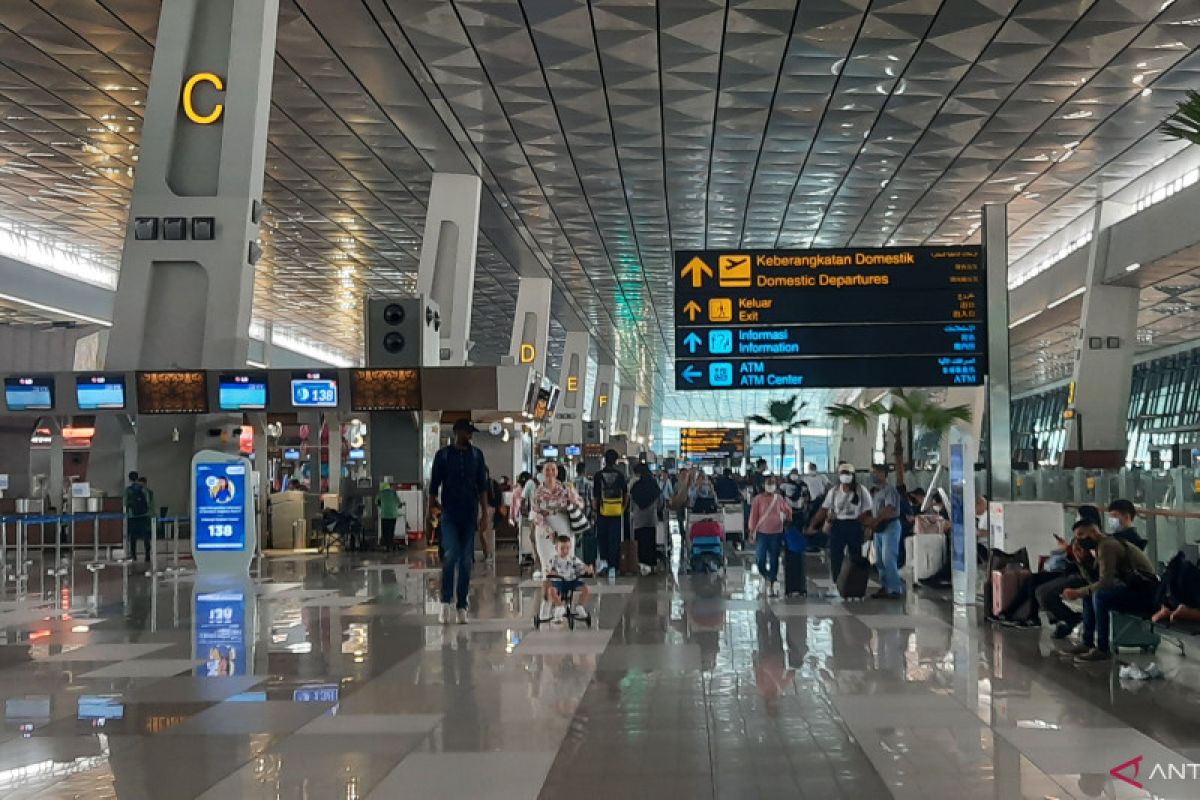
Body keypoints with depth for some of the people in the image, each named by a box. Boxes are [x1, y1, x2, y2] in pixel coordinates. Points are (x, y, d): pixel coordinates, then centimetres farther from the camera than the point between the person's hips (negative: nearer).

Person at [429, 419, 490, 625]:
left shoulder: (476, 455, 9)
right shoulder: (443, 455, 2)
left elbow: (482, 486, 8)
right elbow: (434, 485, 4)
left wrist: (484, 513, 2)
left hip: (470, 515, 2)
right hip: (449, 514, -2)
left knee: (466, 560, 3)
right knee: (451, 555, -17)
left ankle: (462, 606, 9)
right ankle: (446, 602, -6)